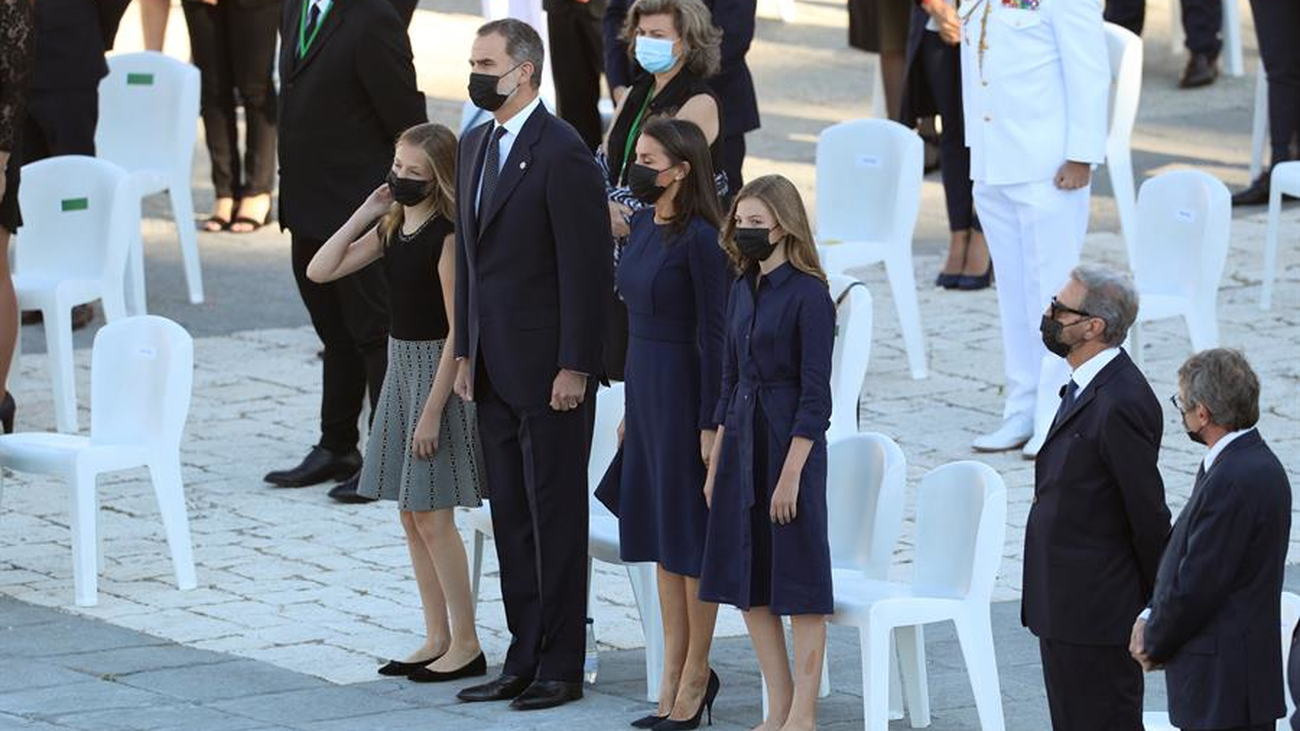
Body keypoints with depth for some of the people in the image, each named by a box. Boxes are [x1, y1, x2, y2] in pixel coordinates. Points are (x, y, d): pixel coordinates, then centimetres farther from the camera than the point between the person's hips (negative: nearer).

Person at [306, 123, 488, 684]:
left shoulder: (447, 237, -16)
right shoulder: (391, 229, 8)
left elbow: (458, 330, -18)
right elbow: (320, 271, 5)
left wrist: (433, 410, -20)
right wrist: (365, 214, -1)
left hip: (438, 370, -8)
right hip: (401, 366, 8)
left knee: (432, 516, -7)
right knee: (411, 516, 10)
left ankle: (466, 645, 0)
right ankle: (437, 639, 17)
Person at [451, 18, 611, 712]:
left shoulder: (562, 152, -14)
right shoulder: (475, 146, 12)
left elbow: (585, 267, -16)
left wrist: (573, 368, -17)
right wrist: (466, 354, 13)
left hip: (549, 368, -8)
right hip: (496, 369, 8)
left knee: (556, 517, -1)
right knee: (511, 517, 11)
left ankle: (560, 667, 5)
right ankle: (523, 660, 18)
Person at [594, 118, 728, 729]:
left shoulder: (699, 238, -17)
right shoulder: (644, 225, 9)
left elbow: (713, 334, -16)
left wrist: (710, 423, -17)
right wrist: (630, 407, 18)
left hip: (685, 389, -9)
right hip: (643, 383, 9)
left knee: (688, 530, 1)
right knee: (657, 529, 12)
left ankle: (695, 676, 10)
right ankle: (673, 674, 20)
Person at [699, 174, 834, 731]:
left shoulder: (808, 294, -12)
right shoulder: (742, 290, 10)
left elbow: (815, 395, -14)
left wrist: (792, 472, -17)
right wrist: (716, 463, 14)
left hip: (790, 440, -8)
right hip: (742, 439, 8)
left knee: (798, 579, -2)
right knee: (747, 580, 9)